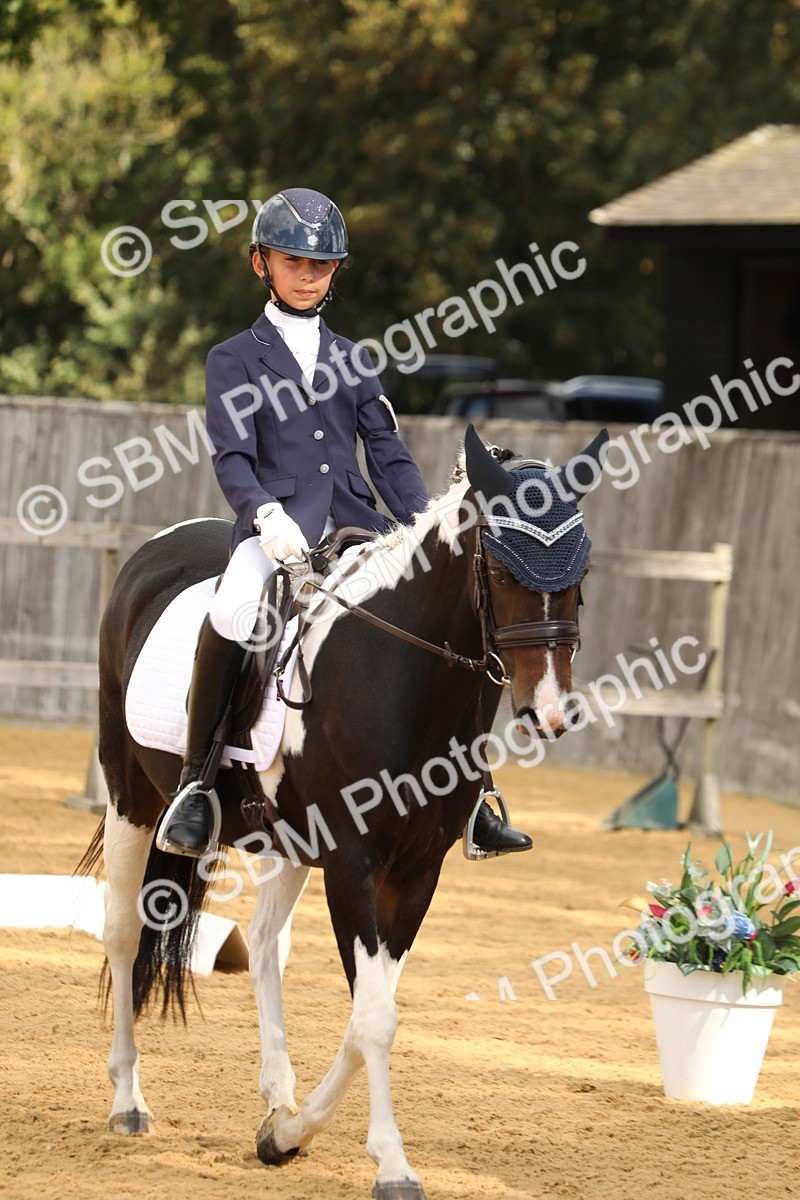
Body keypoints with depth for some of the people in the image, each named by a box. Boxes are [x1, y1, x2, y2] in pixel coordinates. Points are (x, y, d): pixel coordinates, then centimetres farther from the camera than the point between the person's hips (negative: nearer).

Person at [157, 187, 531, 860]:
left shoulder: (350, 361, 21)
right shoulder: (235, 360, 9)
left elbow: (388, 453, 16)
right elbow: (233, 458, -4)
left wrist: (424, 524, -2)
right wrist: (266, 514, -24)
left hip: (351, 520, 5)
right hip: (279, 522, -5)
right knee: (232, 612, -36)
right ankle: (194, 781, -25)